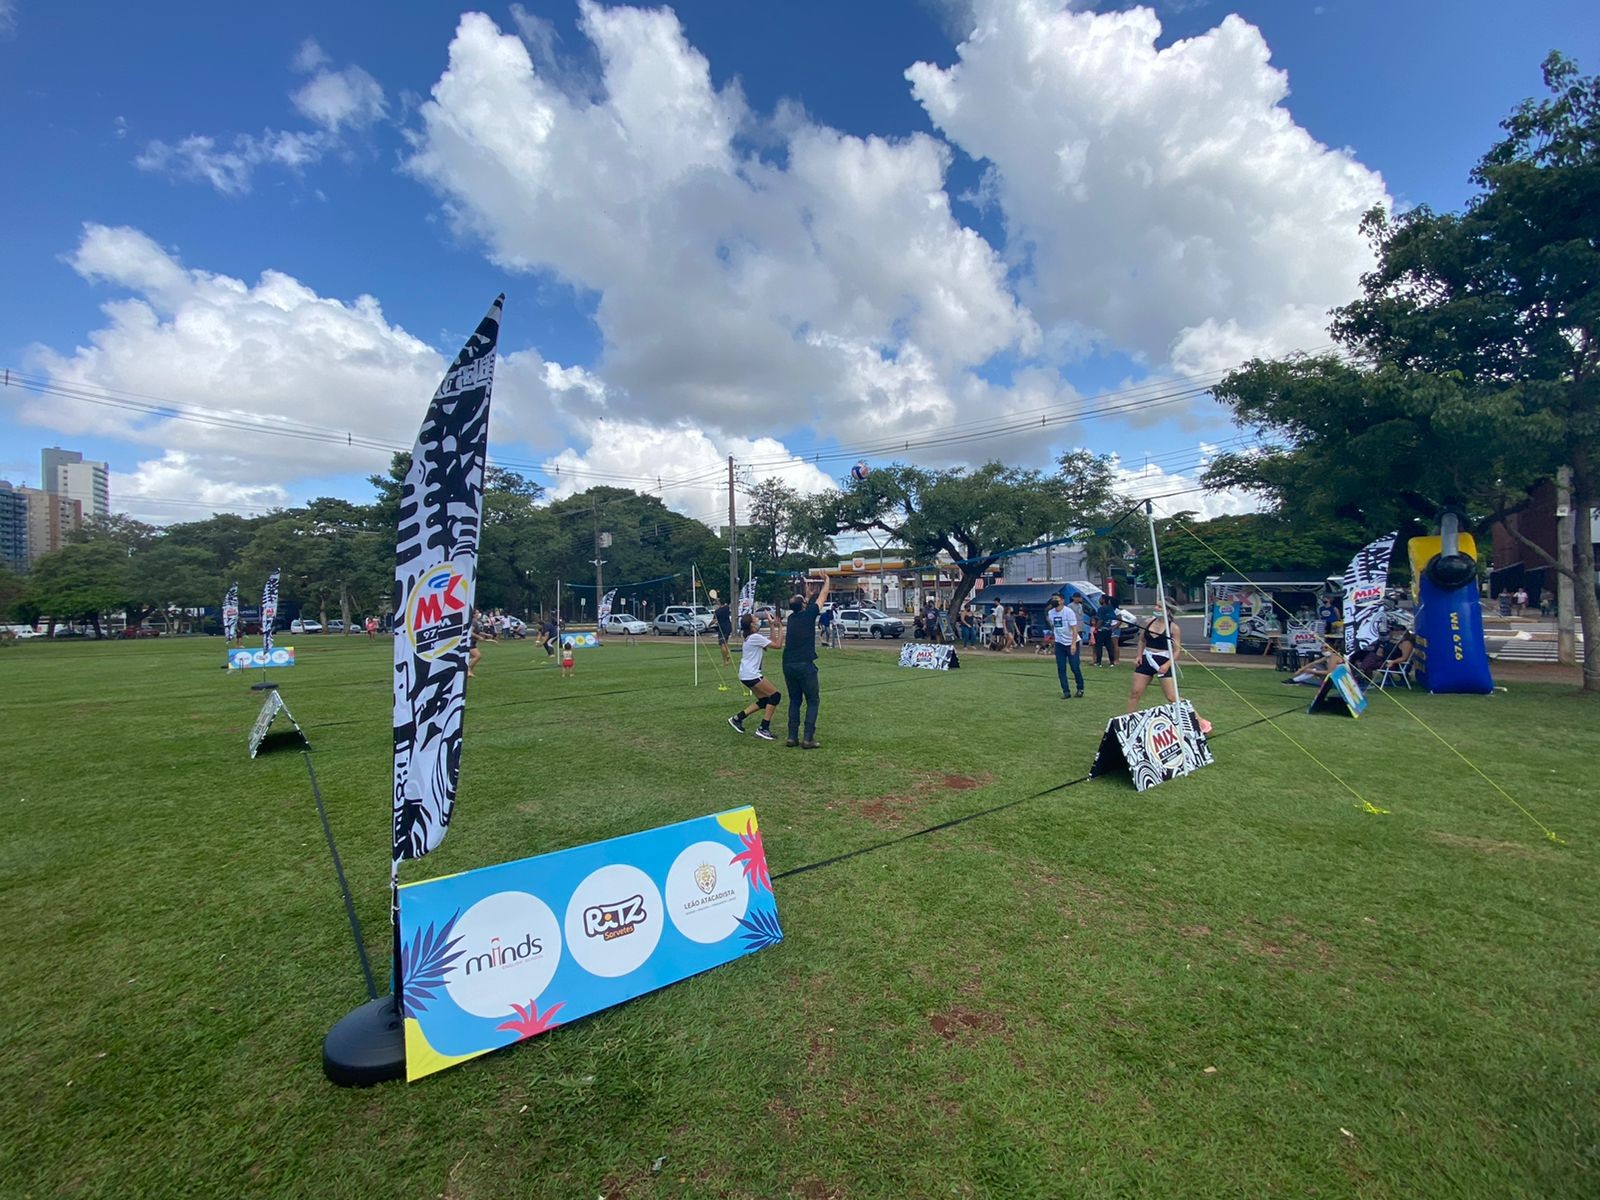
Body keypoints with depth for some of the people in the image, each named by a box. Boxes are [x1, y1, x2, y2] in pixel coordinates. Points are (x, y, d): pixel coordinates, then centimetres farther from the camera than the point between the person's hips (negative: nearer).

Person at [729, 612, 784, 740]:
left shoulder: (751, 637, 13)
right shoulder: (755, 637, -16)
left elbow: (772, 641, 15)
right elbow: (778, 645, -15)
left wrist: (773, 625, 11)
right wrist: (780, 628, -9)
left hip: (747, 674, 10)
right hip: (751, 675, -10)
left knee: (764, 701, 14)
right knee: (775, 696, -5)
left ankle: (737, 718, 18)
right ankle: (763, 729, -3)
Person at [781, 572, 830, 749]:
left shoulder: (792, 617, 12)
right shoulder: (808, 615, -3)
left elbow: (802, 605, 35)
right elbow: (823, 596, 11)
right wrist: (827, 581, 29)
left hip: (788, 665, 6)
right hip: (805, 665, -6)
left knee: (794, 701, 15)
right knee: (813, 701, 3)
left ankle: (792, 737, 11)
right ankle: (808, 739, -3)